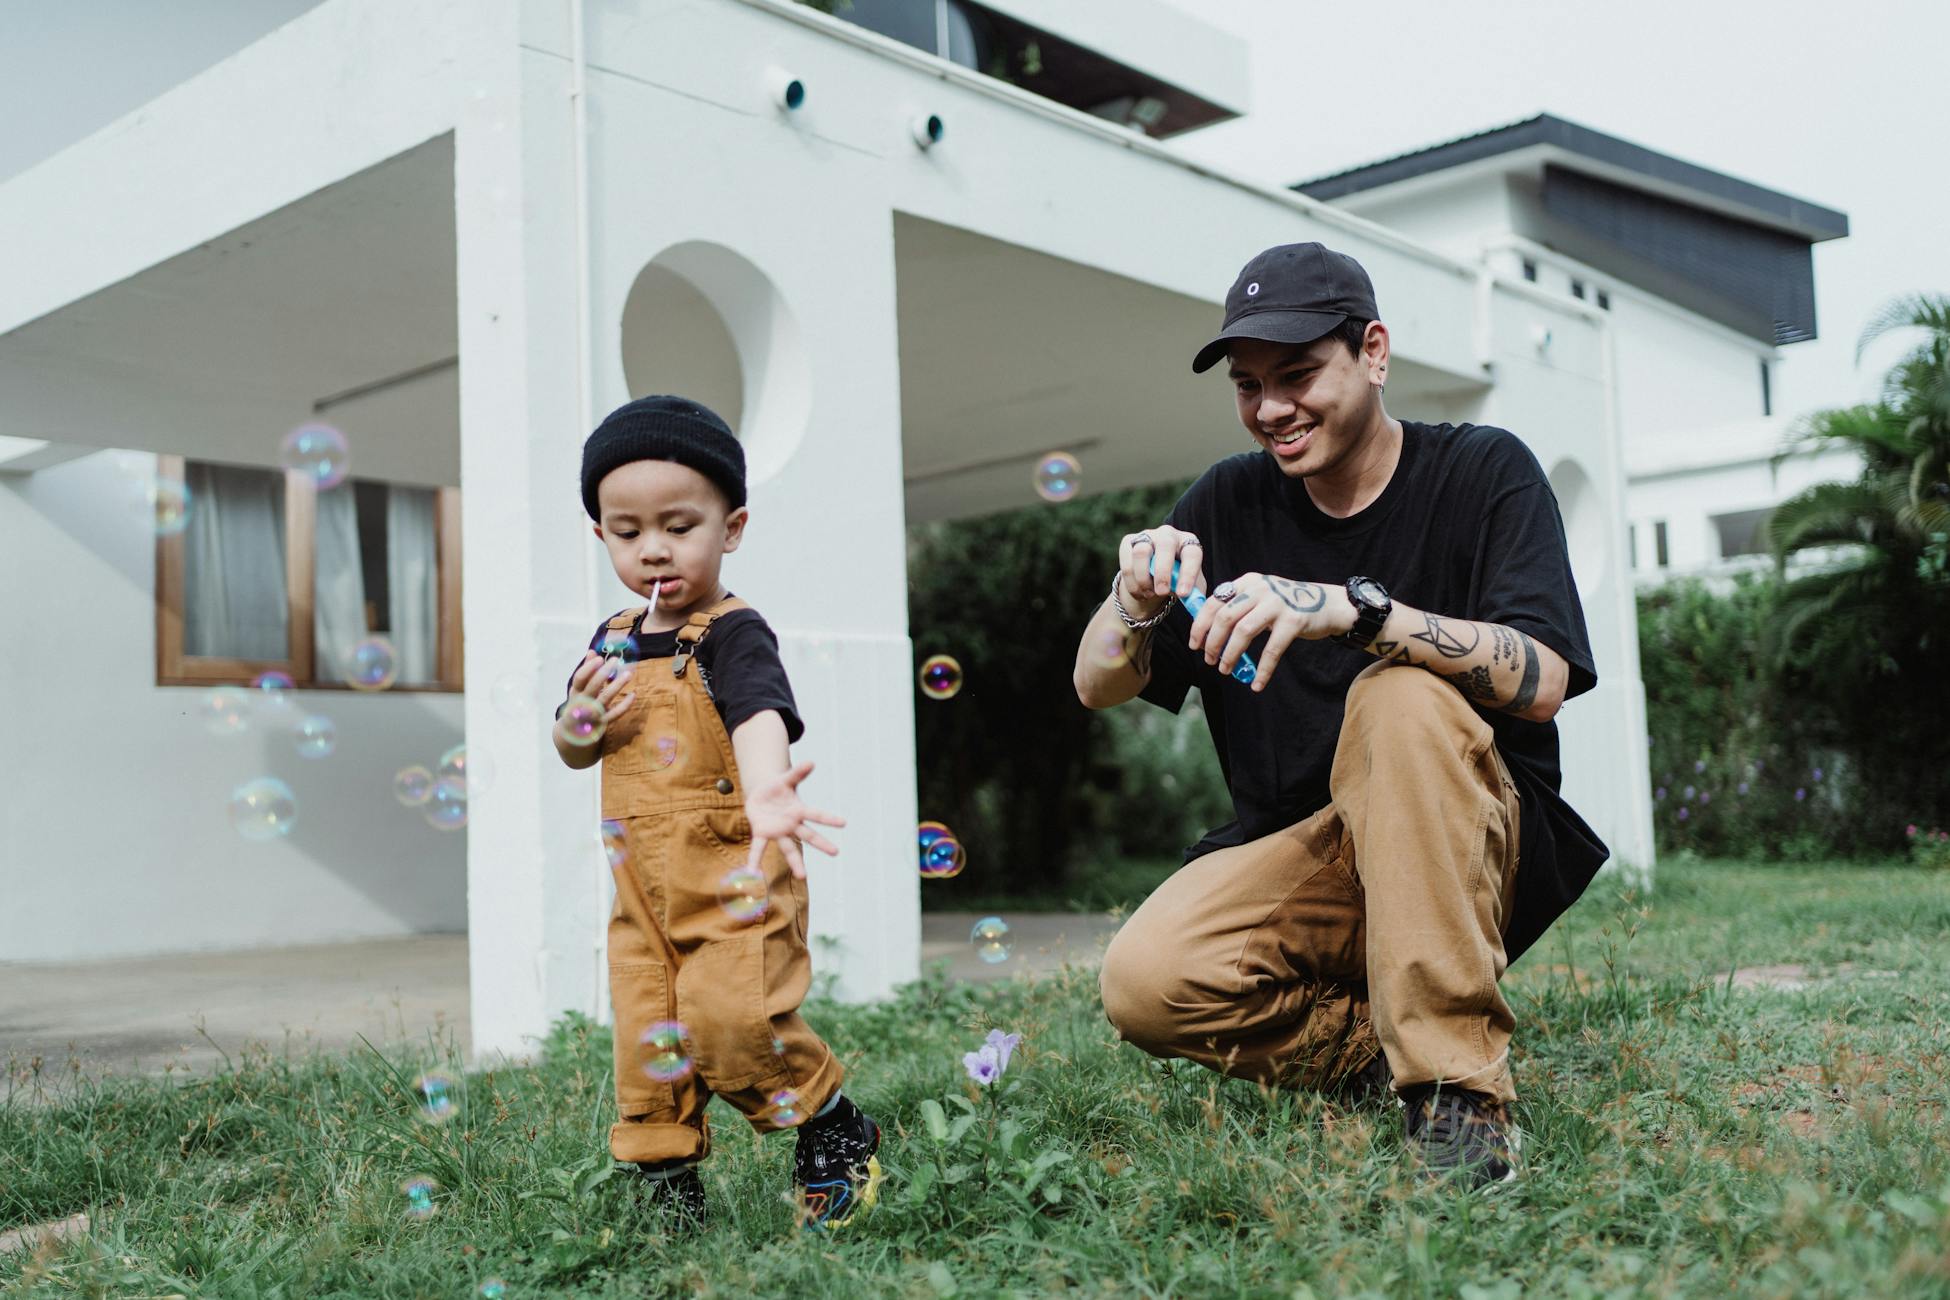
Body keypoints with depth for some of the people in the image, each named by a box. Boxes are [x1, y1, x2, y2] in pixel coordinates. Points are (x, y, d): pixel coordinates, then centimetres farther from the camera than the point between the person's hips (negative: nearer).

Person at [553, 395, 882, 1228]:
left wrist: (767, 792, -54)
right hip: (643, 885, 6)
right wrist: (579, 724, -8)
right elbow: (572, 752, 18)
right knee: (647, 1039, 5)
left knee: (730, 1019, -16)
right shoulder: (613, 641, 10)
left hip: (732, 875, -6)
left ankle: (837, 1135, 7)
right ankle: (666, 1178, 22)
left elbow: (759, 715, -32)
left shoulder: (733, 634, -12)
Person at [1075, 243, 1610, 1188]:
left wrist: (1354, 607, -34)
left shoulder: (1484, 471, -4)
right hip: (1295, 858, 3)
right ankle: (1397, 1048, -2)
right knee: (1145, 984, -26)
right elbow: (1098, 689, 2)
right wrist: (1138, 604, -21)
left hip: (1474, 850, -2)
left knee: (1400, 697, -33)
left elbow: (1541, 680, -20)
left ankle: (1457, 1083, -26)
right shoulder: (1230, 502, 4)